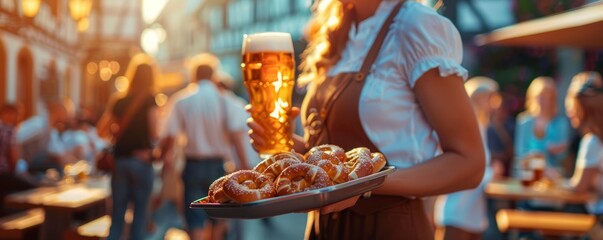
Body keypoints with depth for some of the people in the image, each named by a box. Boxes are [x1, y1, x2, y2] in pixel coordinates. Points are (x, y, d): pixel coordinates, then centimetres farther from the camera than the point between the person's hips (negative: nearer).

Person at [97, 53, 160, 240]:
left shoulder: (118, 100, 9)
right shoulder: (149, 99, -5)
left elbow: (102, 130, 7)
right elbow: (154, 132, -14)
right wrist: (150, 146, 5)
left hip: (120, 160, 4)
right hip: (141, 161, -4)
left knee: (117, 214, 8)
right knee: (140, 212, 3)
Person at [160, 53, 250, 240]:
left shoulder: (181, 99, -4)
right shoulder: (222, 99, -5)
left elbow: (170, 135, -7)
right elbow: (235, 133, -13)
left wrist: (165, 155, 11)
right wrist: (243, 163, -12)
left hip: (193, 164, 0)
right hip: (217, 164, 1)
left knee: (195, 220, 3)